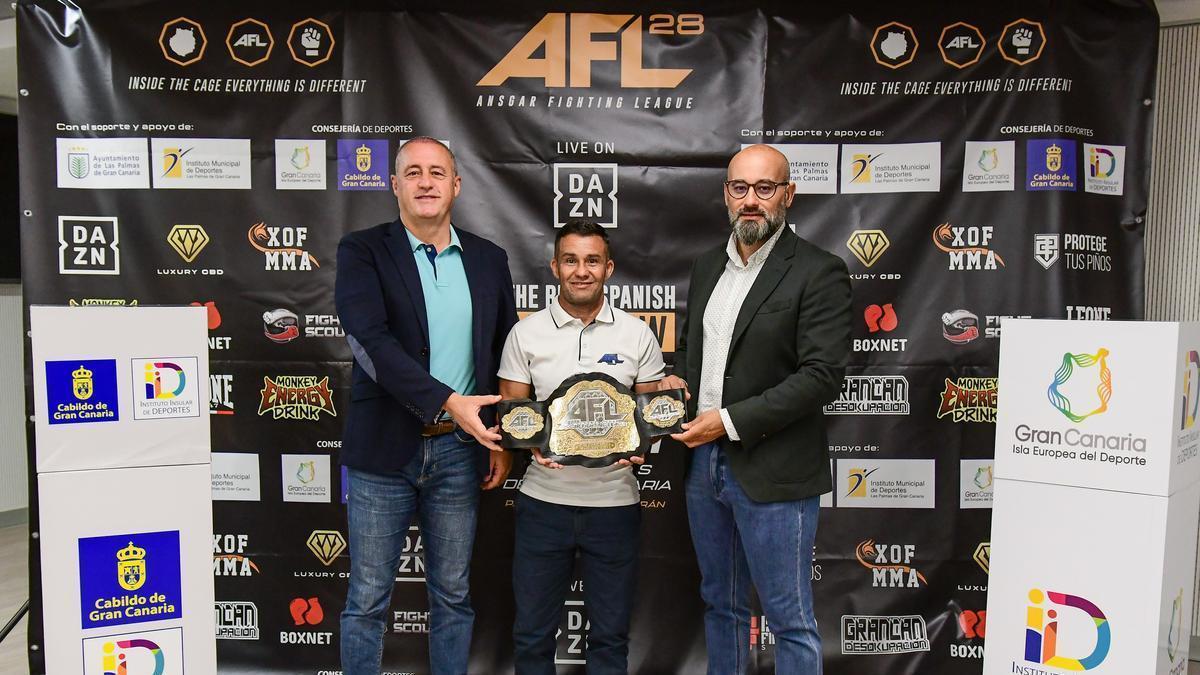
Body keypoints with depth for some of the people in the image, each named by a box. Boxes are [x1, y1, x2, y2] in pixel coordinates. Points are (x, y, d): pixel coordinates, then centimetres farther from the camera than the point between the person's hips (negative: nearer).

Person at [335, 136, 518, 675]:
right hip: (384, 449, -2)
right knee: (367, 600, 9)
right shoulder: (362, 252, -4)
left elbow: (506, 354, 12)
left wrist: (504, 440, 7)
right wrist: (448, 402, -26)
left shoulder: (489, 260, 7)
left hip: (459, 450, 3)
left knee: (453, 596, 14)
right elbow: (370, 341, -18)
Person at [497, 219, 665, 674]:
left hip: (614, 501, 0)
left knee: (610, 636, 13)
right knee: (532, 634, 12)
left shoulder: (637, 335, 2)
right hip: (543, 500, 0)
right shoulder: (526, 333, 1)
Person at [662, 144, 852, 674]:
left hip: (772, 471, -7)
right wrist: (678, 379, 0)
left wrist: (730, 421, -19)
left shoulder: (818, 272, -11)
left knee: (790, 620, 6)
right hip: (704, 462, 7)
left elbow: (823, 374, -18)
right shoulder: (707, 267, 11)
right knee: (720, 605, 22)